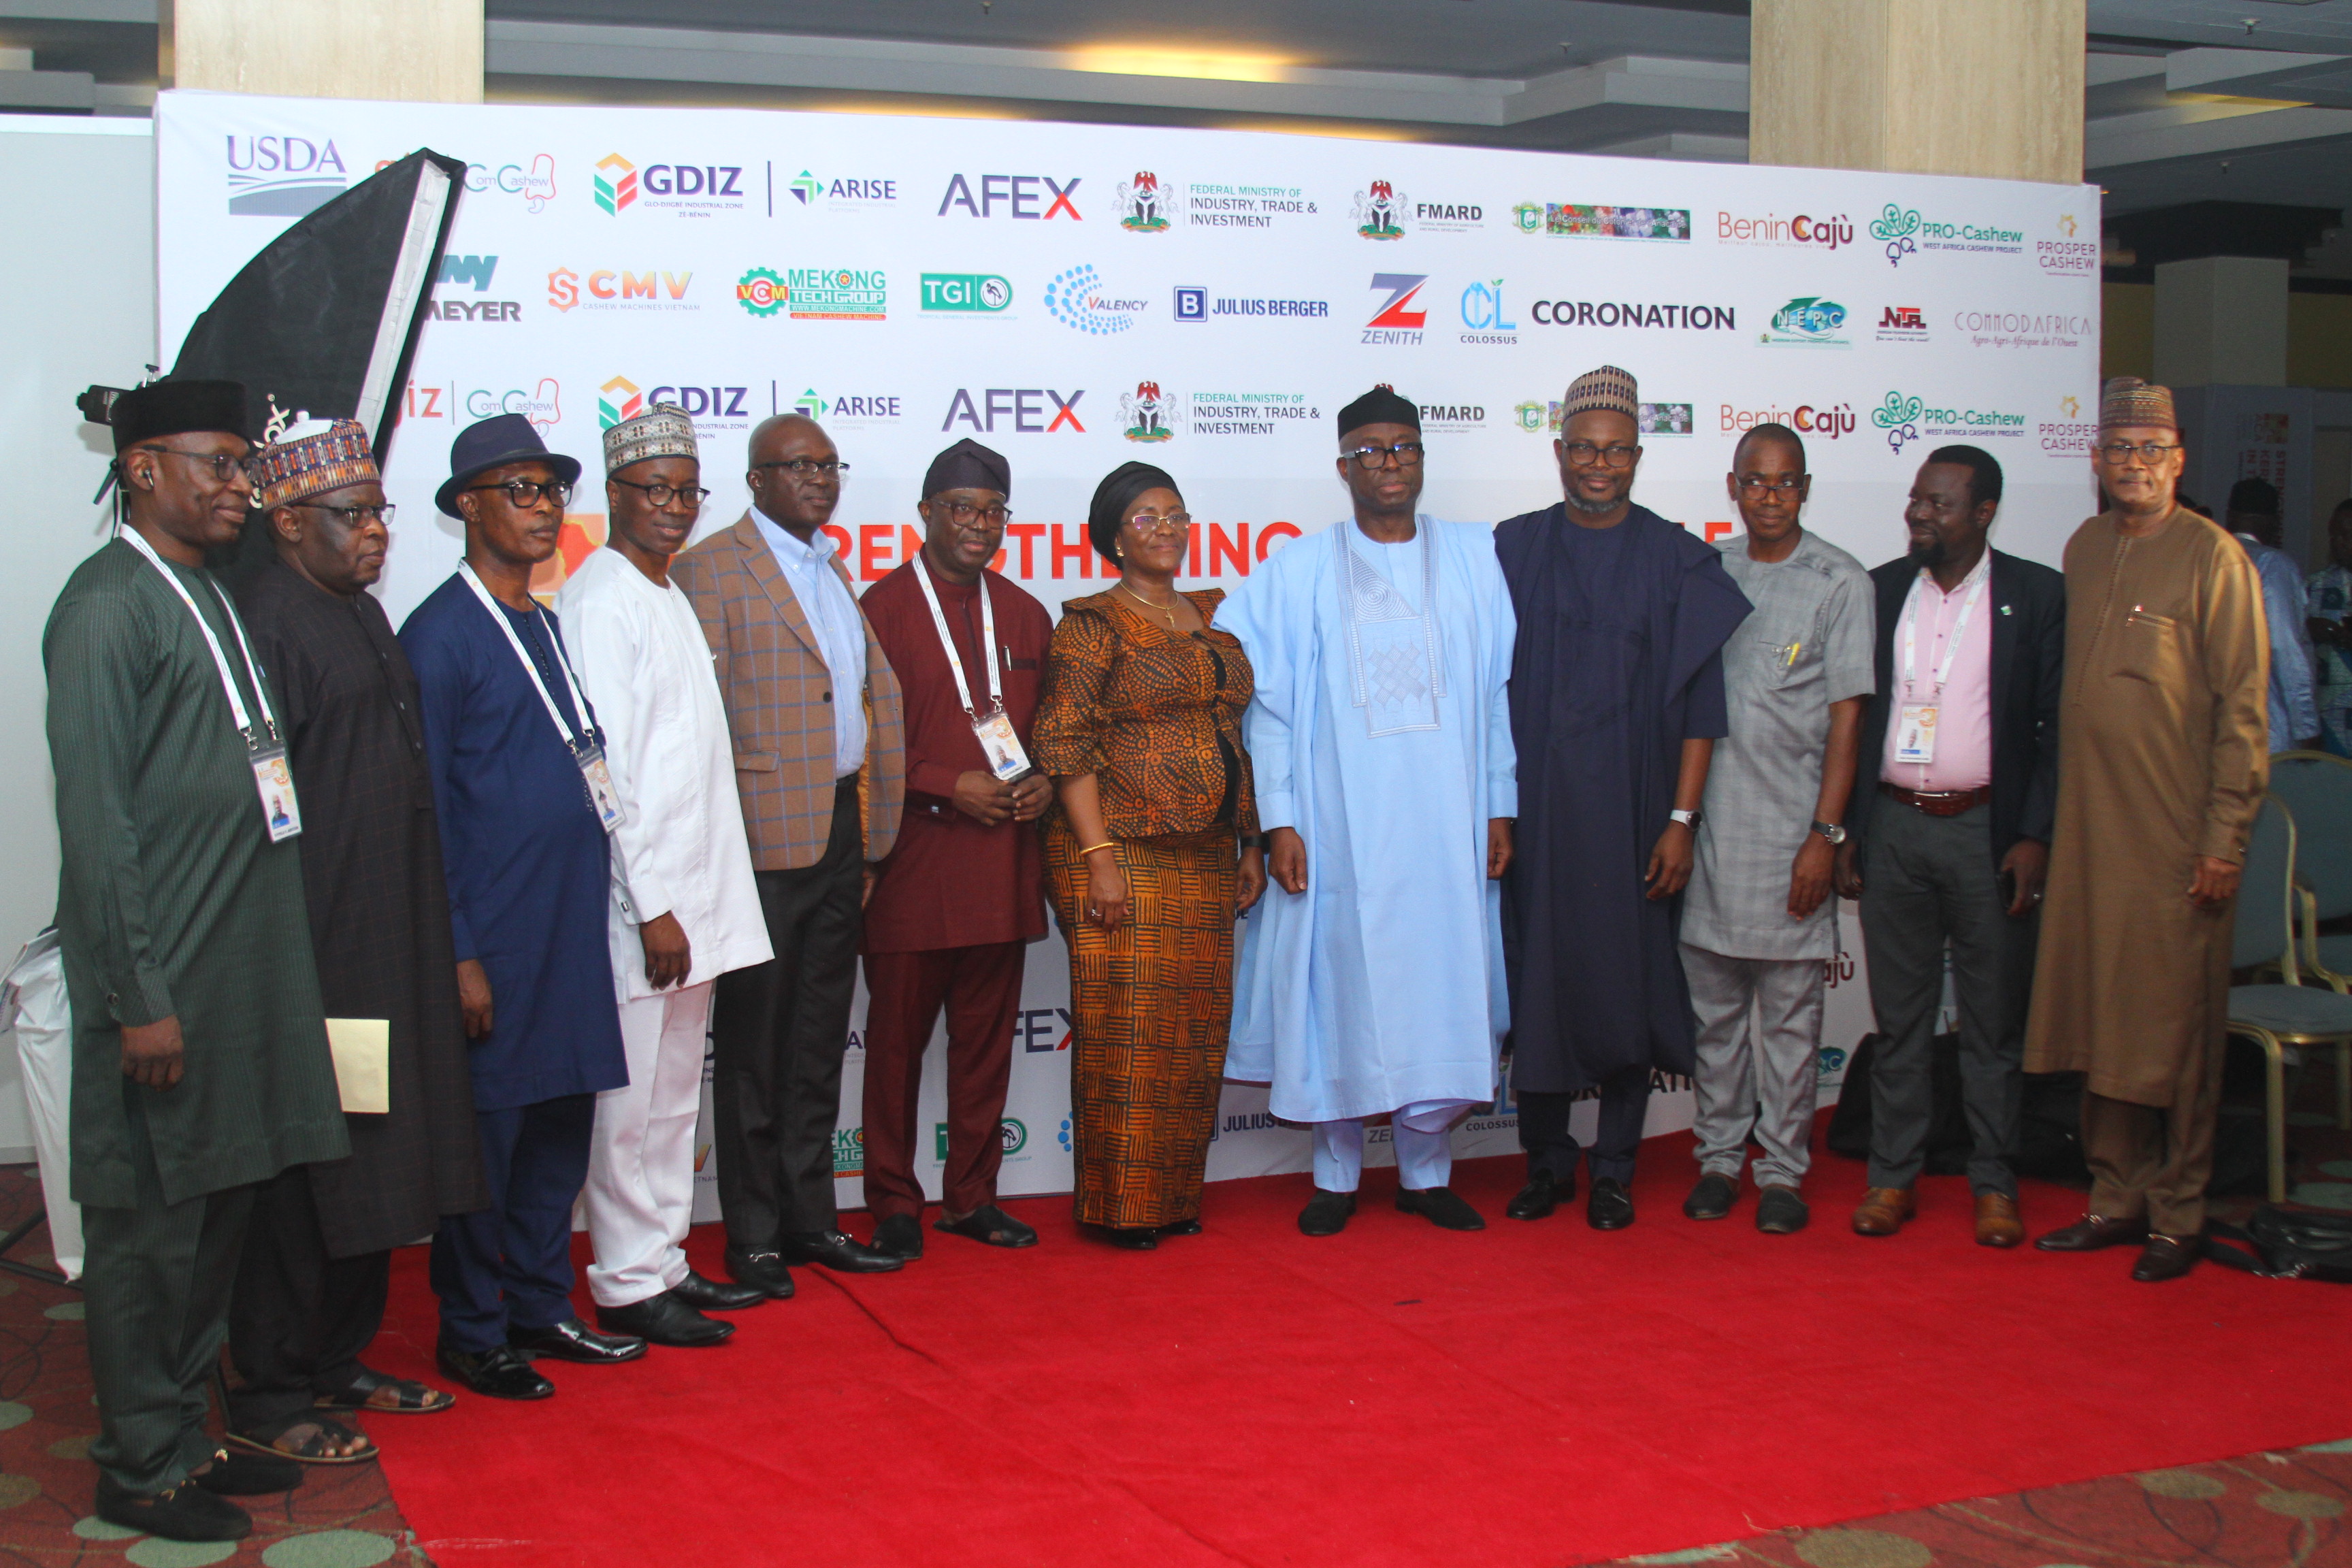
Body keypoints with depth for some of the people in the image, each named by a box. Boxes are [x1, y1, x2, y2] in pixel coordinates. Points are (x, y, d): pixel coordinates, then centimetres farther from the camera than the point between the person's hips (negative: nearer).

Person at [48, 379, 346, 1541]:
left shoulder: (206, 597, 15)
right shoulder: (107, 606, -12)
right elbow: (95, 819, -16)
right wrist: (139, 999, -18)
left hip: (241, 967, 9)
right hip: (161, 979, -9)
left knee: (219, 1208, 15)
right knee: (150, 1225, 2)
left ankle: (183, 1434, 28)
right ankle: (141, 1469, 14)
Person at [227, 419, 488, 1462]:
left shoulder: (360, 611, 14)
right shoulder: (266, 621, -14)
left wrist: (429, 937, 19)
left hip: (386, 945, 9)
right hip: (313, 942, -9)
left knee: (368, 1163, 16)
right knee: (301, 1169, -1)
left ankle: (336, 1363, 28)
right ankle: (269, 1394, 11)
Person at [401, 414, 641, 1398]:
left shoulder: (546, 625, 15)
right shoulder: (440, 633, -9)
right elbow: (425, 808, -11)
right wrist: (458, 954, -14)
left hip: (571, 927, 8)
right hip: (492, 936, -8)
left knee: (562, 1126, 13)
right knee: (485, 1131, 1)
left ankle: (540, 1308, 26)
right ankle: (470, 1334, 14)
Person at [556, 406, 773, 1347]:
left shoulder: (668, 597, 16)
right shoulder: (599, 599, -12)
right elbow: (602, 765, -17)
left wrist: (698, 901, 14)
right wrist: (652, 906, -18)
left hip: (694, 894, 9)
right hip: (639, 897, -9)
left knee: (674, 1093, 15)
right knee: (632, 1099, -1)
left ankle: (663, 1263, 24)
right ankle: (628, 1286, 7)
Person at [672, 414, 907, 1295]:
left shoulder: (834, 571, 17)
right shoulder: (711, 570, -7)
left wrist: (871, 839, 14)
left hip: (840, 832, 7)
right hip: (765, 840, -7)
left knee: (819, 1042, 14)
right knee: (752, 1046, 2)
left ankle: (811, 1220, 23)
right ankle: (753, 1237, 11)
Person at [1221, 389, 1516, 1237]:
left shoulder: (1475, 561, 8)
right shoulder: (1298, 573, 4)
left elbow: (1498, 690, 6)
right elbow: (1269, 702, 1)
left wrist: (1500, 808, 1)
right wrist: (1279, 822, -6)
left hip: (1446, 818, 1)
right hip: (1339, 823, -1)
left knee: (1442, 984, 4)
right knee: (1340, 983, 3)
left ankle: (1426, 1170, 18)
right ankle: (1336, 1175, 16)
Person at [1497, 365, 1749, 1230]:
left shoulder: (1677, 561, 1)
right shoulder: (1514, 551, 5)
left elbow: (1700, 702, -1)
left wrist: (1682, 818, -7)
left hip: (1629, 812, -1)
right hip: (1534, 807, 1)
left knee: (1626, 984, 3)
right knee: (1538, 978, 4)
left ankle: (1614, 1168, 16)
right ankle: (1547, 1161, 19)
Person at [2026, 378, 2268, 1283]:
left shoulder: (2212, 558, -6)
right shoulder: (2084, 549, 12)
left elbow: (2243, 709, -8)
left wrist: (2226, 838, -12)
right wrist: (2050, 818, 13)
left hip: (2176, 835, -6)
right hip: (2088, 827, 6)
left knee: (2176, 1027, 1)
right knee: (2099, 1019, 10)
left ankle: (2179, 1216, 11)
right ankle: (2117, 1199, 21)